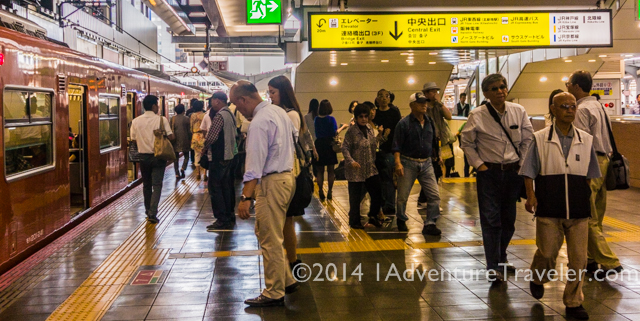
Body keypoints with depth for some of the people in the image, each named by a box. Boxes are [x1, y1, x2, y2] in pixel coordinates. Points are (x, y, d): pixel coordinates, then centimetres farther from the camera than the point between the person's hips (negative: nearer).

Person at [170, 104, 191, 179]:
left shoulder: (173, 119, 1)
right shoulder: (186, 119, -5)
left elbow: (171, 130, 3)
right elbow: (189, 131, -2)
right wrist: (189, 140, 9)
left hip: (175, 140, 2)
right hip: (184, 140, -2)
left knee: (176, 157, 9)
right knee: (186, 156, 11)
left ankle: (177, 173, 7)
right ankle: (183, 168, -11)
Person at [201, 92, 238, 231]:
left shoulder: (220, 116, -18)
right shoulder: (230, 114, 12)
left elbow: (211, 137, -22)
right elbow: (235, 134, 20)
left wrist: (204, 148, -5)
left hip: (218, 157, -10)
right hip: (228, 155, 10)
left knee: (214, 188, -4)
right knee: (226, 187, 16)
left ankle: (222, 220, -4)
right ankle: (229, 216, 22)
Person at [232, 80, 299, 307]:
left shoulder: (258, 122, -19)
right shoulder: (279, 112, 9)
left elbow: (255, 164, -24)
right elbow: (294, 135, 25)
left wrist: (246, 197, -25)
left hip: (271, 182, -10)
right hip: (286, 175, 10)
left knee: (270, 241, -1)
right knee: (264, 233, 19)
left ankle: (274, 294, 9)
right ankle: (286, 280, 26)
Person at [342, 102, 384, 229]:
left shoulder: (369, 128, 8)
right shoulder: (351, 130, -10)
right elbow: (345, 148, -14)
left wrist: (379, 137, 0)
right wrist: (351, 161, -26)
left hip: (370, 168, 6)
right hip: (355, 170, -6)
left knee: (377, 193, 4)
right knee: (355, 197, 4)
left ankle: (373, 216, 25)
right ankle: (354, 221, 20)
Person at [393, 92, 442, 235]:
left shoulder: (430, 122, 9)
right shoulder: (404, 123, -7)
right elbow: (397, 146, -10)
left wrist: (436, 156, 17)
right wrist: (398, 162, -20)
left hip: (426, 163, 4)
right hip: (408, 163, -4)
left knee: (434, 195, -5)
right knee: (402, 195, 6)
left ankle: (430, 224, 3)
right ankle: (401, 220, 28)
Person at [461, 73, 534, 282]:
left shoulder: (518, 112, 0)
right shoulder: (477, 116, -7)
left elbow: (528, 139, 8)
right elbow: (467, 143, 2)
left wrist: (523, 163, 2)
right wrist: (479, 164, -5)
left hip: (513, 171, 3)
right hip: (489, 172, -3)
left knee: (509, 218, 12)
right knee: (491, 219, -5)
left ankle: (501, 256, 32)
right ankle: (493, 267, -1)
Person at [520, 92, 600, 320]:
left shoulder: (585, 140, 7)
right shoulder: (540, 139, 0)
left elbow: (590, 174, 16)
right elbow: (529, 172, 3)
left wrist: (587, 198, 12)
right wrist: (531, 196, -9)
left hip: (579, 210, 2)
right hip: (549, 209, -2)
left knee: (578, 258, 4)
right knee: (547, 252, 5)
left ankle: (574, 303, 19)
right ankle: (538, 279, 39)